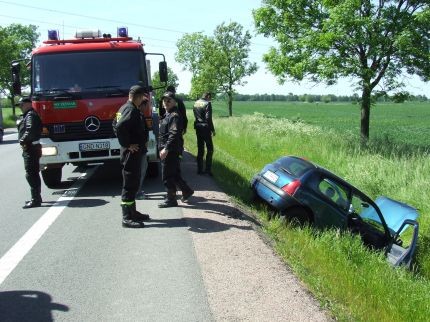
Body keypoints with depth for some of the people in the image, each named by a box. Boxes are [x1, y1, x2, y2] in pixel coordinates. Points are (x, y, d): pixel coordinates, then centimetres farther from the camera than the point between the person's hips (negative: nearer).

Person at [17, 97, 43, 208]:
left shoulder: (30, 115, -13)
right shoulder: (26, 115, 19)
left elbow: (30, 130, -24)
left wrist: (22, 141, -16)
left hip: (31, 148, -11)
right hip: (30, 148, 11)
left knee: (31, 174, -10)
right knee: (34, 173, 17)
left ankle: (35, 200, -10)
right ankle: (36, 197, 27)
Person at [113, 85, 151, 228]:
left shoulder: (124, 108, 14)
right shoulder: (131, 110, -18)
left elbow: (115, 124, 24)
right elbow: (120, 127, -32)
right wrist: (127, 144, -21)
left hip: (130, 153, 10)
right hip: (132, 153, -10)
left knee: (133, 184, 18)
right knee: (129, 185, -6)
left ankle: (132, 212, 28)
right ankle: (127, 218, -1)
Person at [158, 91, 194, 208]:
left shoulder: (175, 116, -14)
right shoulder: (168, 115, 16)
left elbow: (174, 134, -24)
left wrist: (166, 148, -29)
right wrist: (163, 148, 20)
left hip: (171, 150, -10)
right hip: (168, 150, 10)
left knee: (168, 176, -3)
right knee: (174, 174, 17)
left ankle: (171, 199, 6)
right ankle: (187, 191, 29)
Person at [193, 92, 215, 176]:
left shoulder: (196, 103, 10)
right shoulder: (207, 104, -13)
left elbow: (195, 115, 11)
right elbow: (208, 118, -17)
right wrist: (212, 129, -10)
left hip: (198, 128, 7)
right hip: (205, 128, -7)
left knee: (200, 149, 12)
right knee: (210, 149, 1)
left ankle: (200, 169, 15)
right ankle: (208, 169, -2)